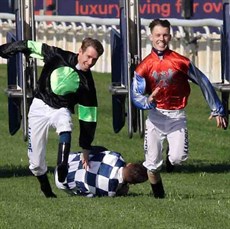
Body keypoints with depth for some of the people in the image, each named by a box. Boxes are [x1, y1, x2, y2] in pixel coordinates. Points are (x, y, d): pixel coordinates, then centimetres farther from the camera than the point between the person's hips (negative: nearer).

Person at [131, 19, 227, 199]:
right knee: (152, 163, 0)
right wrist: (148, 101, -28)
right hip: (156, 116, 1)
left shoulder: (181, 62, -6)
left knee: (178, 158, -19)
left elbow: (203, 83, 2)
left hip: (177, 117, -1)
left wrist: (217, 110, 4)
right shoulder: (144, 67, -2)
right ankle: (158, 196, 24)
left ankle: (171, 157, 19)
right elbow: (136, 95, -4)